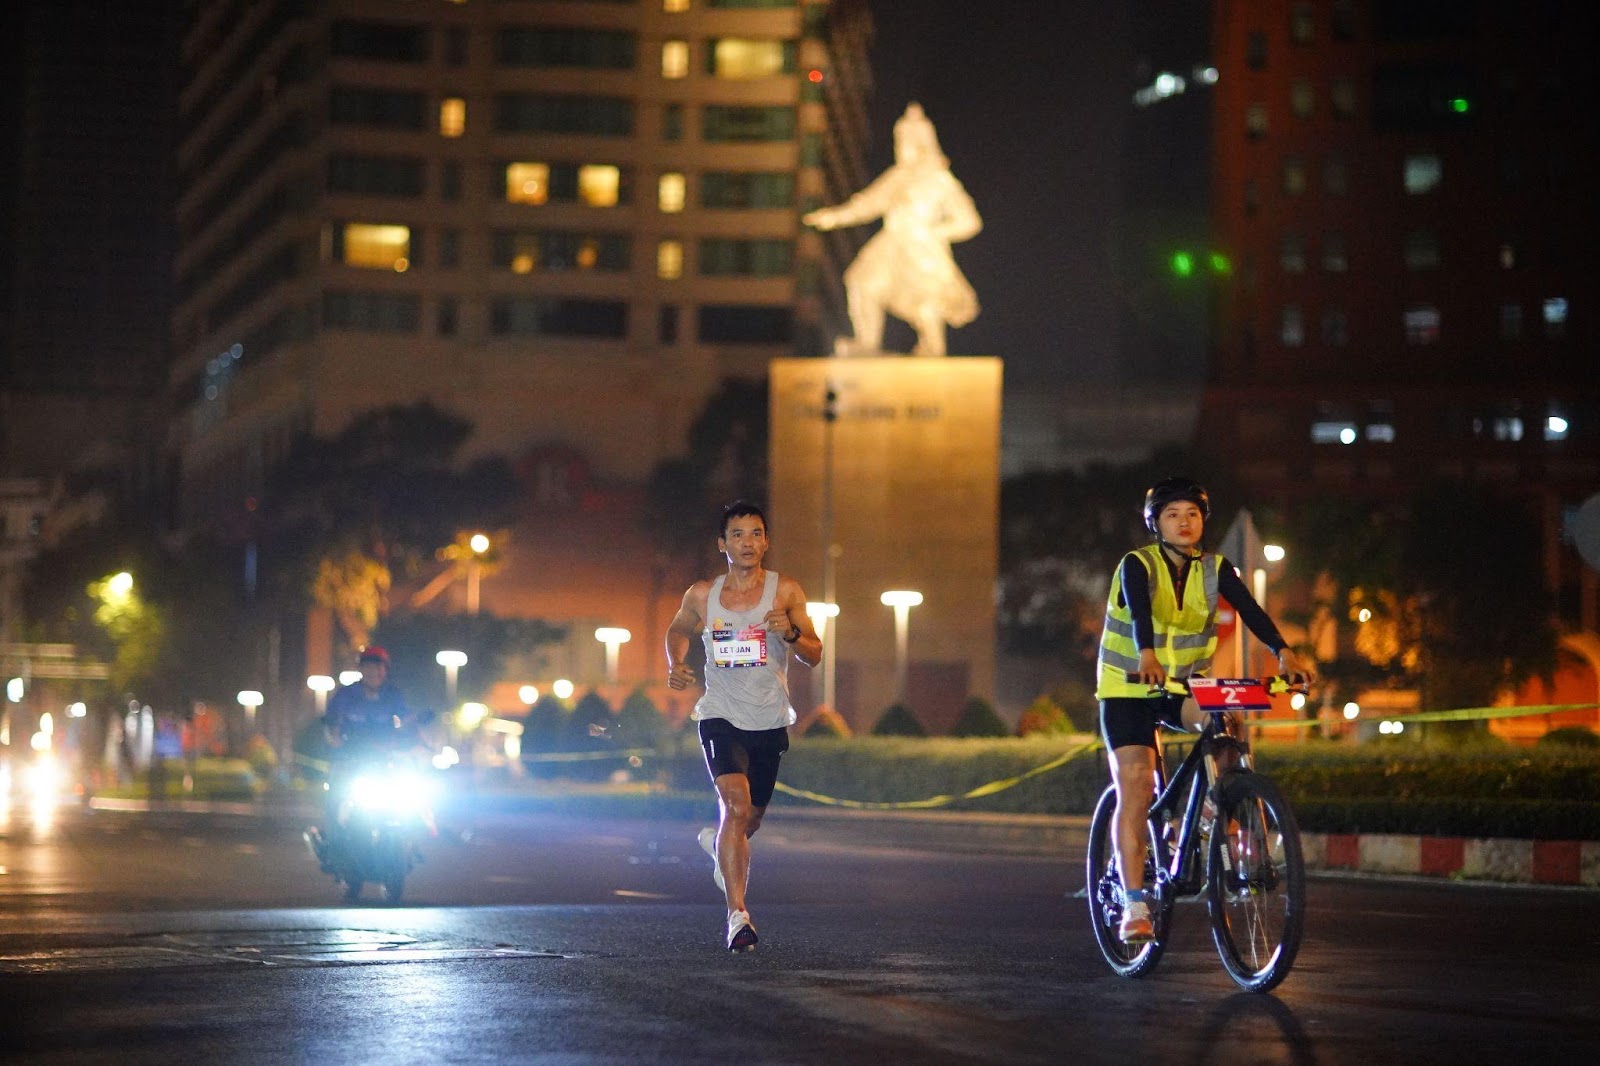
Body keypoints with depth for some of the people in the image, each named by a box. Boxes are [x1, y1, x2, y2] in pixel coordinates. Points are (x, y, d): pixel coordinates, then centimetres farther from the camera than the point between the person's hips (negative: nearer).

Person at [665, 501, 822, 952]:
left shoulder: (785, 590, -1)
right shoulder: (702, 595, 1)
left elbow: (814, 656, -1)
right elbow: (678, 630, 21)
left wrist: (791, 633, -22)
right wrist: (676, 665, 1)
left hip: (769, 723, 2)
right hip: (721, 717, -2)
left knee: (751, 818, 15)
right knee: (735, 804, -22)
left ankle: (716, 841, 52)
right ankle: (737, 915, -24)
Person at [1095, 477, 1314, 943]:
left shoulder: (1214, 569, -4)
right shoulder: (1137, 565, -15)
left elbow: (1249, 608, -20)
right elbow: (1138, 611, -34)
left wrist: (1282, 651, -38)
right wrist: (1147, 657, -55)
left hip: (1186, 686, 3)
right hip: (1129, 689, -3)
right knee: (1135, 790, -13)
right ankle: (1135, 904, -11)